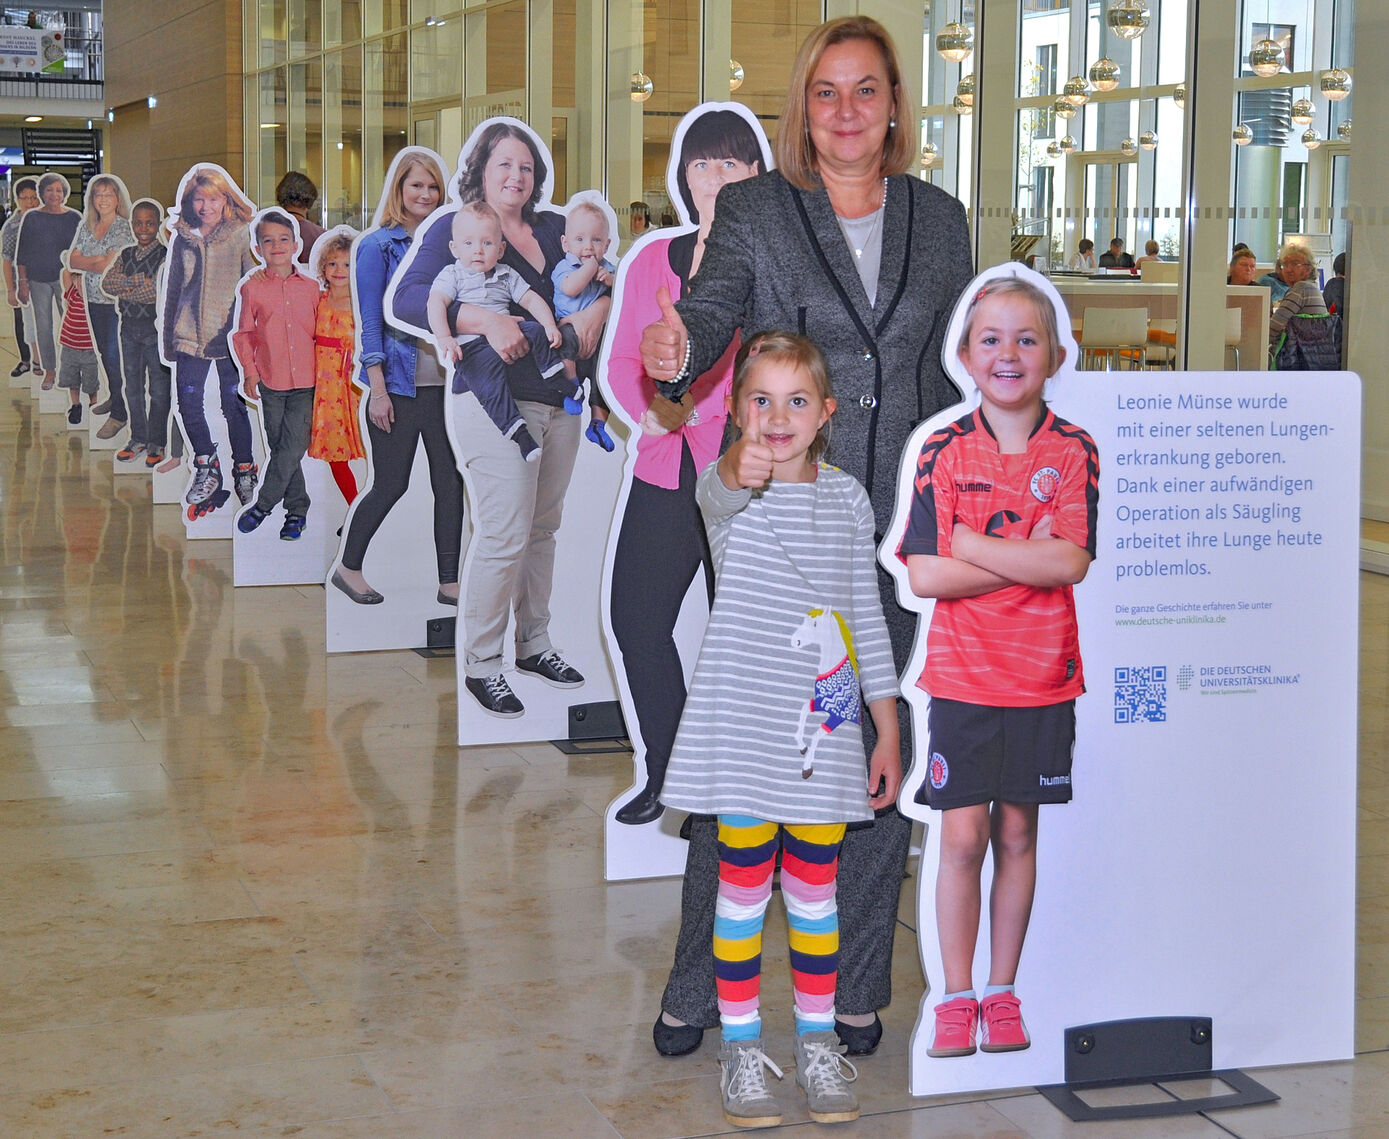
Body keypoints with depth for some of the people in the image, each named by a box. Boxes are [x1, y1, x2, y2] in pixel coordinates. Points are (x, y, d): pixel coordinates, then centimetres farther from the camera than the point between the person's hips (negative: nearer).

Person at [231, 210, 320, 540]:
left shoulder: (311, 287, 4)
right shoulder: (252, 287, 0)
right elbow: (243, 334, 6)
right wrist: (249, 371, -1)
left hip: (306, 381, 0)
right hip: (271, 381, 0)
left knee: (293, 447, -8)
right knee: (281, 448, 7)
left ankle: (263, 505, 7)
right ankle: (297, 510, 19)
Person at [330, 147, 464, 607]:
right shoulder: (378, 246, -3)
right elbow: (370, 323, -7)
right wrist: (378, 389, -13)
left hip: (446, 382, 5)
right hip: (400, 384, -5)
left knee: (451, 482, 3)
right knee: (391, 484, 1)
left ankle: (449, 582, 10)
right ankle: (348, 567, 19)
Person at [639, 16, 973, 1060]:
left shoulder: (940, 219, 11)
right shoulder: (755, 212, 2)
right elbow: (713, 308, -14)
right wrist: (676, 351, -38)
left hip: (904, 528, 3)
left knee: (881, 756, 8)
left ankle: (857, 992, 22)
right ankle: (700, 984, 15)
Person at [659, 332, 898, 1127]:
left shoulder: (848, 499, 6)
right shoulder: (725, 487, -5)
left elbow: (867, 616, 10)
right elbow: (722, 493, -32)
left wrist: (890, 732, 9)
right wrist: (742, 469, -57)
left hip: (826, 732, 3)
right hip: (746, 725, -3)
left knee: (814, 888, 11)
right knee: (744, 885, 5)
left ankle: (819, 1039, 25)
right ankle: (741, 1044, 18)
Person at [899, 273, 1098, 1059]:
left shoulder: (1074, 452, -2)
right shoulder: (944, 452, -1)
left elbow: (1070, 564, -15)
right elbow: (925, 575, -9)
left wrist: (969, 543, -14)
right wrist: (1026, 559, -13)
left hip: (1043, 676, 1)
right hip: (962, 675, 0)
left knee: (1017, 832, 9)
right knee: (963, 837, 0)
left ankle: (1003, 993, 21)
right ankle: (956, 999, 12)